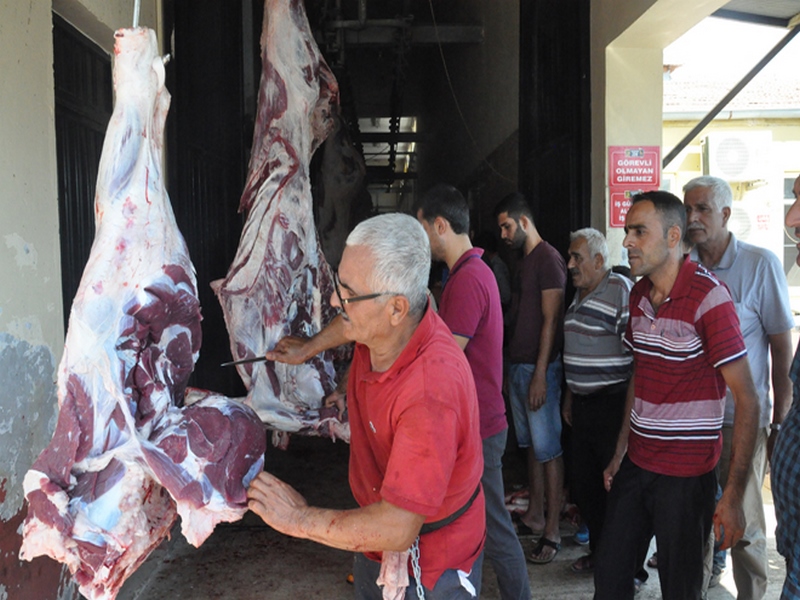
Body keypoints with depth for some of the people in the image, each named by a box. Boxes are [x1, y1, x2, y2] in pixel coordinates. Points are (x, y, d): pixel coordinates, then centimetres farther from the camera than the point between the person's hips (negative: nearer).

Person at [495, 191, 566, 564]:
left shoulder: (548, 259, -12)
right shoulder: (524, 260, 16)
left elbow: (551, 320, -17)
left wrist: (541, 373, -20)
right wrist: (514, 363, 16)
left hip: (539, 367, -9)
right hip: (517, 365, 9)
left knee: (548, 449, -3)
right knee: (531, 445, 15)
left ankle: (552, 531, 3)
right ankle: (535, 515, 25)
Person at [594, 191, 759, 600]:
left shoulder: (708, 297, -17)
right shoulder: (639, 294, 6)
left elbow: (746, 400, -16)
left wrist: (733, 495, -18)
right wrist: (620, 451, 14)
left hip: (685, 474, -6)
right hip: (636, 463, 7)